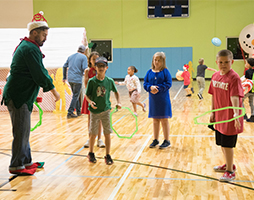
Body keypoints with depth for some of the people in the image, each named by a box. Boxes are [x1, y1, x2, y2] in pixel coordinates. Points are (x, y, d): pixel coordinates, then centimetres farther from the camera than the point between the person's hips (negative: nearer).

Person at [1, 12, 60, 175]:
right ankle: (17, 166, 3)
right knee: (22, 132, -5)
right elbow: (40, 74, -18)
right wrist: (54, 91, -11)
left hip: (22, 96, 11)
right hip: (19, 97, -11)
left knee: (24, 131, 16)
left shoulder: (25, 46, 18)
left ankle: (26, 161, 25)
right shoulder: (31, 49, -17)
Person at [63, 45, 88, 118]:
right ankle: (70, 113, -4)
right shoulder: (83, 57, -2)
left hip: (70, 79, 6)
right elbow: (84, 69, -13)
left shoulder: (70, 56, 16)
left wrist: (64, 77, 22)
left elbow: (64, 67, 17)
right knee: (75, 96, 0)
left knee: (75, 95, 18)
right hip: (77, 79, -6)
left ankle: (78, 111, 26)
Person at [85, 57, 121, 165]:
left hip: (106, 110, 1)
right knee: (93, 134, 8)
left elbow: (116, 92, 12)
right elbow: (87, 95, -4)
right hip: (94, 111, -1)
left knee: (107, 134, 2)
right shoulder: (92, 81, -9)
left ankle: (107, 156, 14)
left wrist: (118, 103, 0)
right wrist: (90, 102, -23)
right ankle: (91, 153, 29)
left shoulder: (109, 81, -3)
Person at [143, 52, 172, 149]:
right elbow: (145, 84, 4)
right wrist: (151, 87, -16)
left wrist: (158, 88, -20)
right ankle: (155, 140, 23)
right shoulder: (149, 72, 6)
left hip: (163, 100, -4)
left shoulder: (165, 71, -5)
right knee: (155, 120, 12)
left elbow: (168, 84, -10)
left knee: (164, 120, 3)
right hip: (153, 99, 4)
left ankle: (166, 140, 13)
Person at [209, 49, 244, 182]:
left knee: (227, 145, 0)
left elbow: (235, 97, -30)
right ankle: (229, 165, 40)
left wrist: (236, 114, -42)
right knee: (222, 143, 19)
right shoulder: (215, 76, 4)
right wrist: (212, 112, 13)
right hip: (219, 117, 7)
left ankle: (230, 172, 16)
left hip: (230, 118, -7)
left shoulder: (234, 78, -19)